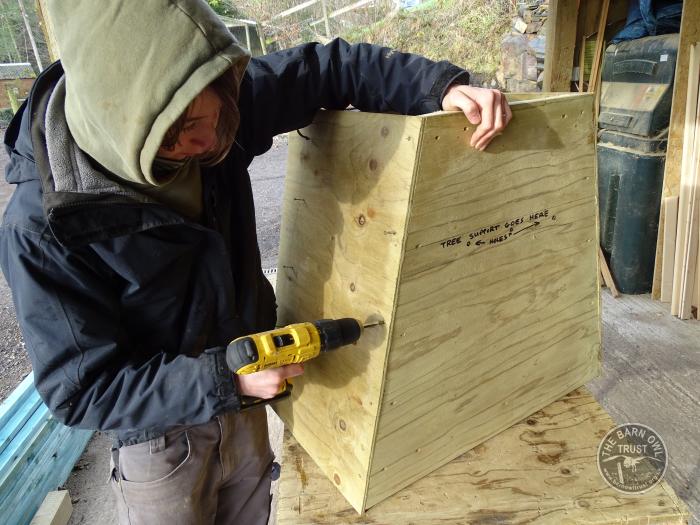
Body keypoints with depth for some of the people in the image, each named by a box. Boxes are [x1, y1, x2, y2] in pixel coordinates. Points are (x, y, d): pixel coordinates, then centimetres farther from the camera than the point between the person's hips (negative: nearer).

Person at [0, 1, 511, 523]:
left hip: (242, 395, 5)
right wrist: (224, 379, -30)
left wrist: (440, 84, -23)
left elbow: (329, 67, -11)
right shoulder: (42, 226, -29)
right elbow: (81, 388, -22)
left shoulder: (214, 106, -19)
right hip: (158, 432, -4)